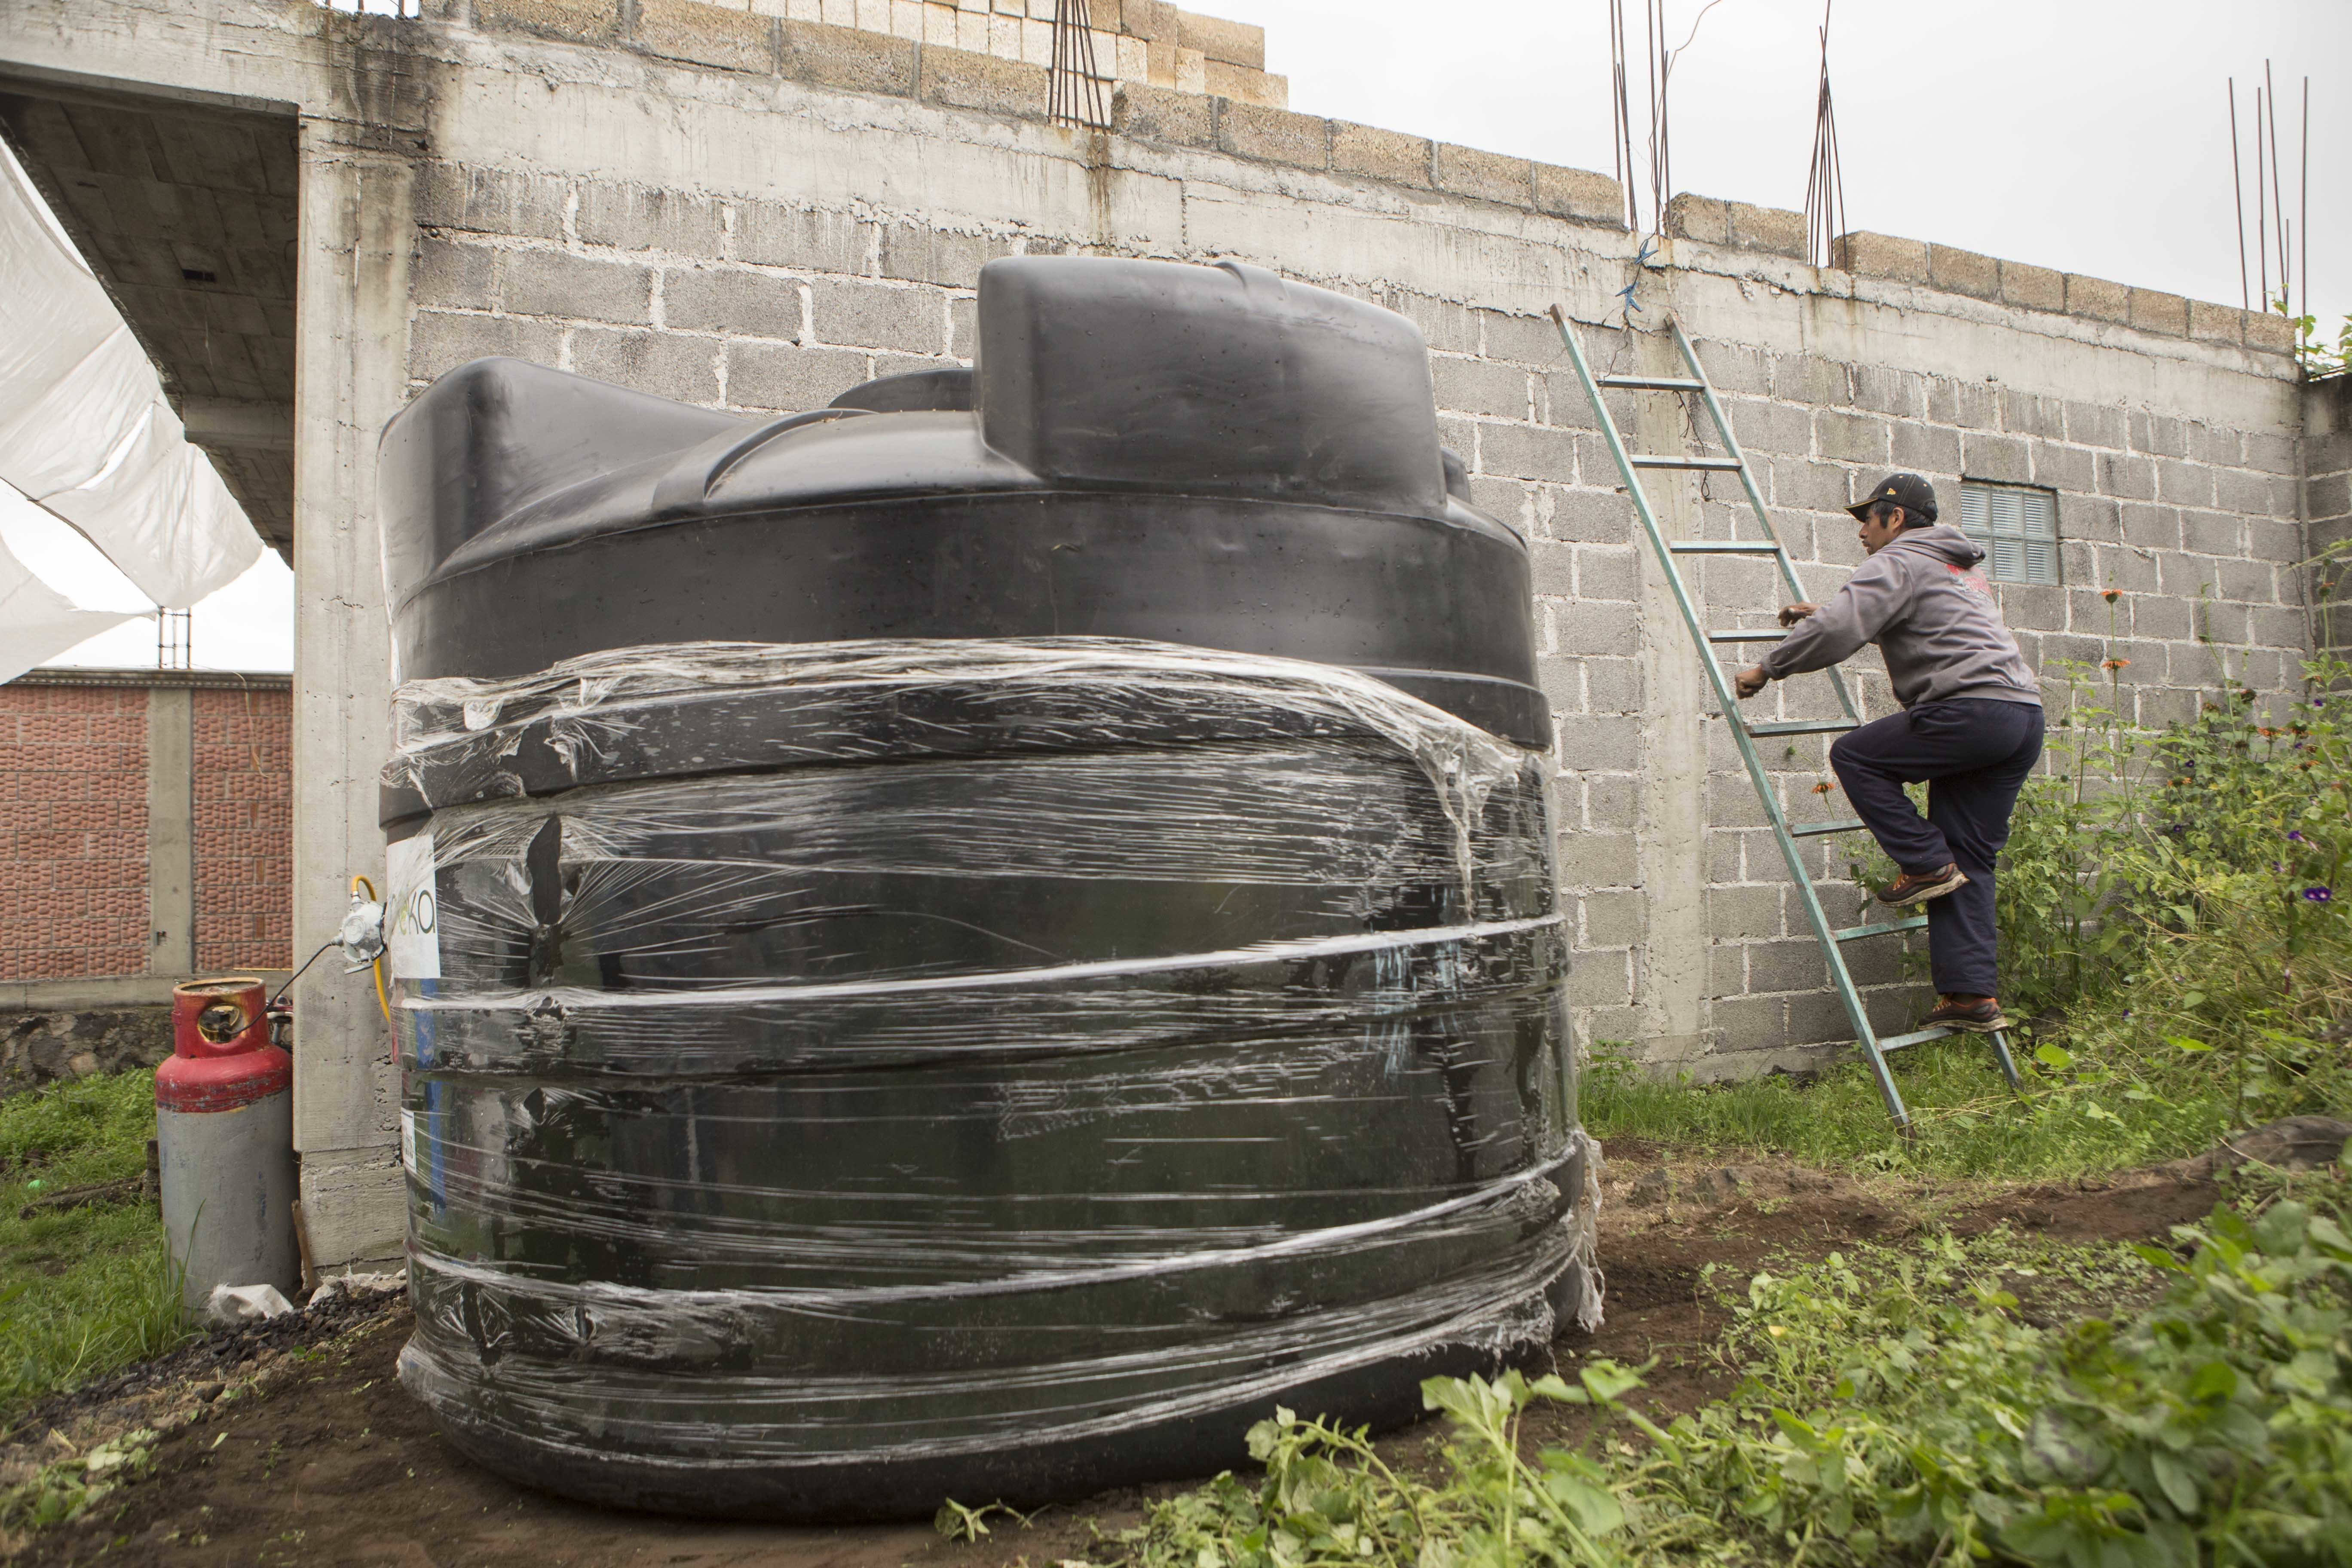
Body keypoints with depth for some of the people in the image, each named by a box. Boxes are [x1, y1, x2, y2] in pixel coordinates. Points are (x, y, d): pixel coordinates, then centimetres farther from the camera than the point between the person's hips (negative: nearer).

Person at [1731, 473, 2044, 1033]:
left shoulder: (1897, 562, 0)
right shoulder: (1960, 569, 31)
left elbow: (1838, 633, -15)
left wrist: (1768, 667, -3)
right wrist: (1824, 613, 46)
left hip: (1971, 709, -9)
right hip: (2026, 716, 9)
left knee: (1855, 755, 6)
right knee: (1968, 861, 8)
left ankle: (1927, 865, 3)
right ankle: (1974, 993, 3)